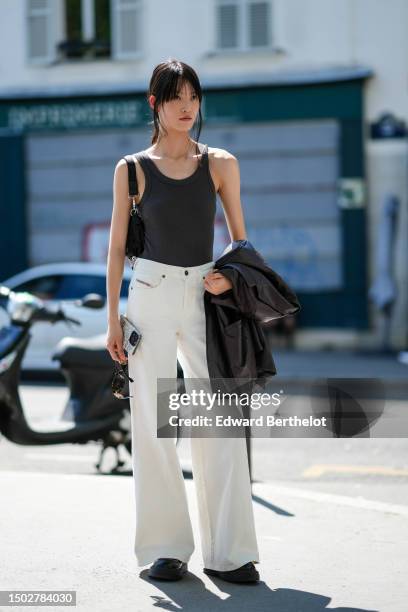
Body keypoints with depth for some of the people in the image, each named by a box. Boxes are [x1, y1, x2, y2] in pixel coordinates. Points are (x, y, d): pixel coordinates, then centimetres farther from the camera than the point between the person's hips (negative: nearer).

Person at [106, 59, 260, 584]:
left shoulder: (220, 164, 7)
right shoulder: (132, 169, 4)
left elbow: (240, 240, 13)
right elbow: (116, 248, 6)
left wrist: (230, 276, -7)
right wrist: (112, 320, 1)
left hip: (204, 295, 1)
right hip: (151, 294, -1)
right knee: (152, 424, 0)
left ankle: (228, 550, 4)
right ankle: (165, 547, 10)